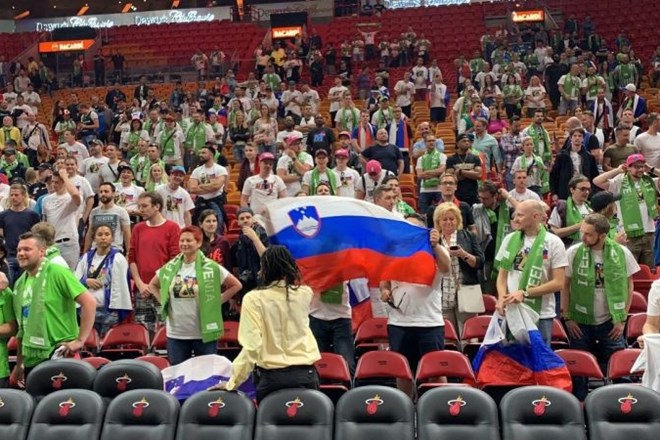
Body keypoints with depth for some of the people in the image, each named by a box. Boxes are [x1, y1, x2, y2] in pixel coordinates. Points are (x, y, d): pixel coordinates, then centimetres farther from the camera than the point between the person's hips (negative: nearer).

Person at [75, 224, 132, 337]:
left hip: (108, 309, -5)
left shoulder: (117, 258, -5)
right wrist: (86, 281, -11)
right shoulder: (87, 257, 9)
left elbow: (119, 287, -8)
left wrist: (116, 311, -12)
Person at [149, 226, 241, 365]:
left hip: (204, 333, -3)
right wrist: (164, 302, 7)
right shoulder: (170, 268, 3)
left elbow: (236, 285, 0)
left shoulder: (211, 268, -7)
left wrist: (217, 302, -4)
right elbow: (152, 285, 19)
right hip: (175, 334, 3)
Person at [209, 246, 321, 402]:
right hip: (305, 374, 3)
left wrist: (232, 382, -8)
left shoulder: (254, 298, -9)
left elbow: (252, 346, -15)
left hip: (272, 376, -2)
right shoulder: (304, 294, 2)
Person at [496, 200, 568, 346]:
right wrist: (502, 297, -9)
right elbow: (502, 275, 11)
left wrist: (525, 293, -15)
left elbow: (558, 283, -7)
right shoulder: (510, 239, 6)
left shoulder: (553, 243, -4)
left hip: (540, 315, -3)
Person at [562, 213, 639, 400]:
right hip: (580, 322, 0)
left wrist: (622, 319, 1)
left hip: (611, 323, 0)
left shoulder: (621, 253, -5)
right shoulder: (574, 252, -8)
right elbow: (564, 285, 0)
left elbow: (628, 286, 4)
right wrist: (567, 317, -2)